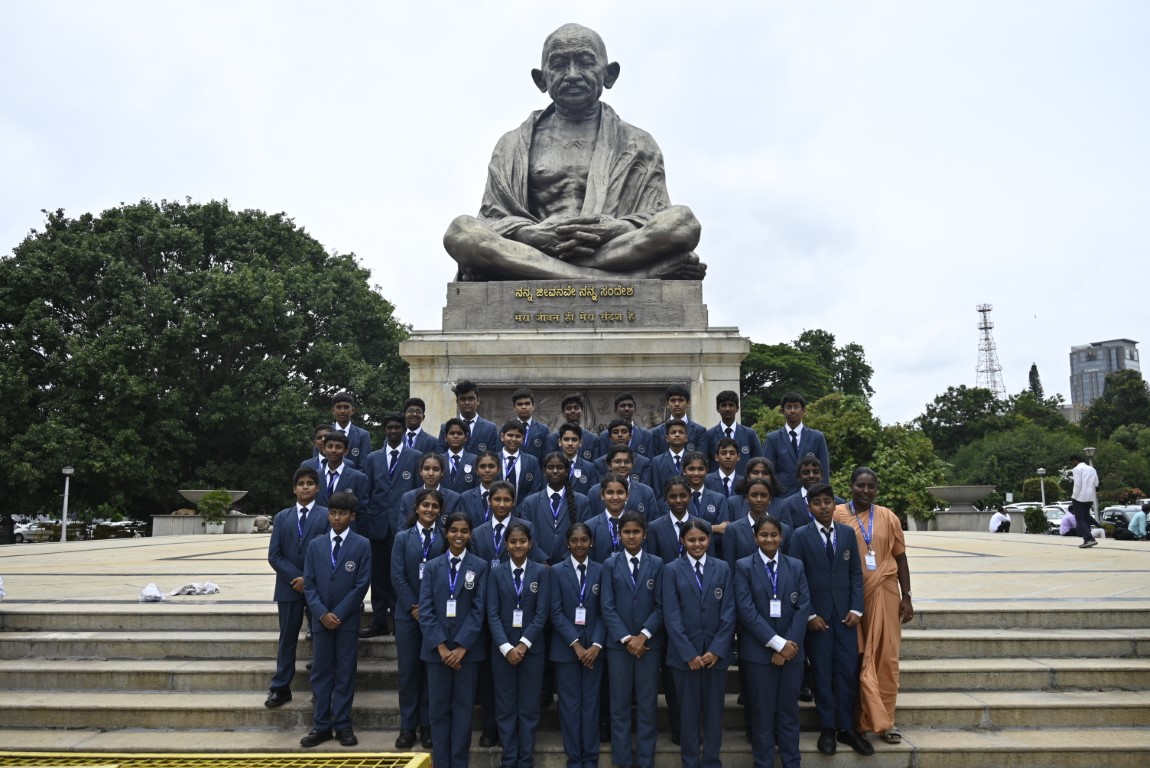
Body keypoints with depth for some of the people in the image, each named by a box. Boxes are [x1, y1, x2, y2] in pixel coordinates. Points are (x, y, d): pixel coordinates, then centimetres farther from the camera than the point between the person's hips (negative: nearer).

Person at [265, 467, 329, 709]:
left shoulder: (326, 515, -1)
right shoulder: (282, 517, 9)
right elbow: (274, 555, 4)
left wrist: (309, 579, -12)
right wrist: (295, 578, -8)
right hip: (289, 586, 2)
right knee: (287, 639, 8)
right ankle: (281, 688, 15)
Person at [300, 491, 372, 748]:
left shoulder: (361, 545, -3)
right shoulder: (315, 545, 6)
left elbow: (362, 585, -7)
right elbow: (309, 584, 3)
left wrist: (339, 614, -12)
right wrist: (322, 613, -9)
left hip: (348, 619, -2)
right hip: (320, 618, 2)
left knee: (345, 673, 4)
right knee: (321, 672, 6)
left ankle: (343, 725, 12)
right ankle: (321, 725, 14)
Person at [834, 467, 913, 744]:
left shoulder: (888, 518, 5)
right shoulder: (837, 516, -4)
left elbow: (900, 558, 10)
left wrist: (906, 596, 6)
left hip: (885, 593, 2)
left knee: (886, 656, 3)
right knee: (860, 659, 2)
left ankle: (883, 718, 14)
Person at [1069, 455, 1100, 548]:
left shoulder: (1077, 469, -6)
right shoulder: (1091, 469, 17)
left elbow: (1077, 484, -13)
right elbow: (1096, 485, 15)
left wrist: (1073, 497, -8)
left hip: (1080, 497, -7)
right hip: (1090, 497, 7)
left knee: (1080, 519, -5)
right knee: (1086, 519, 14)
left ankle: (1090, 539, -20)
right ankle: (1087, 540, 11)